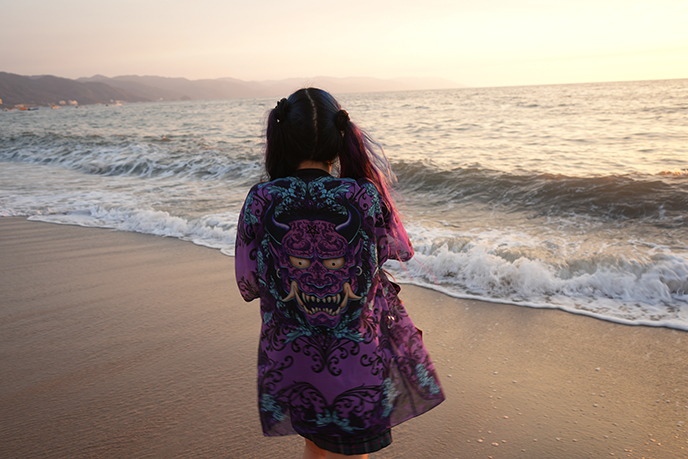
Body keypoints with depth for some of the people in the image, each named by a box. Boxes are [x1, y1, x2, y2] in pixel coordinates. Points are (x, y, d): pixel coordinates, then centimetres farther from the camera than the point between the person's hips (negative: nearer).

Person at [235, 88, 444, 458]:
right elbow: (396, 251, 1)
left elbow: (248, 285, -6)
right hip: (359, 359, -1)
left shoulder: (260, 201, -16)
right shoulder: (365, 197, -19)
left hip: (290, 361, 1)